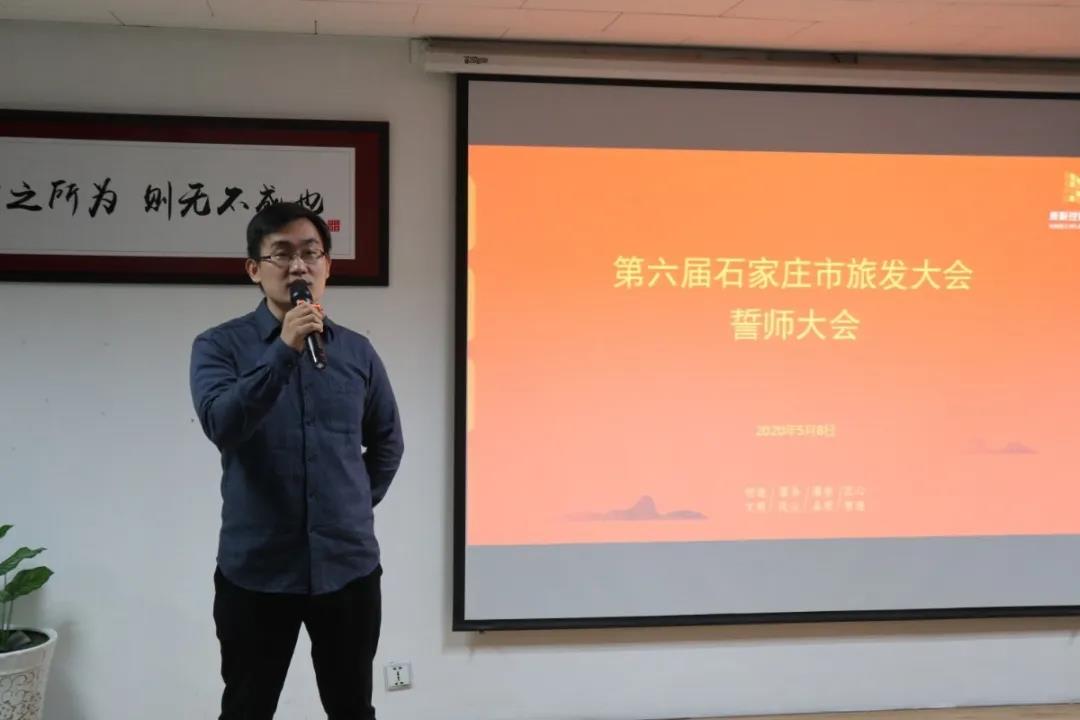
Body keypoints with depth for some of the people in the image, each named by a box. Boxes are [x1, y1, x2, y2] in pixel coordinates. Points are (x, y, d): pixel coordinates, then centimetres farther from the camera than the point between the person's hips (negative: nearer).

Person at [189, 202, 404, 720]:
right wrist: (285, 350, -25)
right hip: (255, 569, -2)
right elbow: (221, 425, -21)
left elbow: (387, 441, 17)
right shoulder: (220, 345, -4)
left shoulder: (357, 351, 5)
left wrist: (357, 504, 9)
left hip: (348, 566, 2)